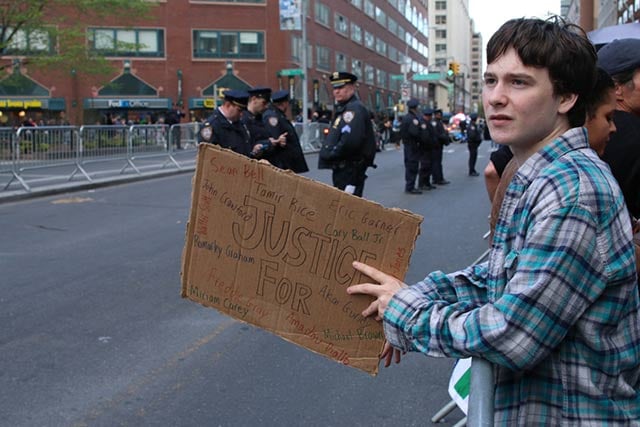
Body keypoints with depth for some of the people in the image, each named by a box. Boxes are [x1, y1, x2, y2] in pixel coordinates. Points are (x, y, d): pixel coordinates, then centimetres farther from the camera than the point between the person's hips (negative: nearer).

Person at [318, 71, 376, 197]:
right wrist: (326, 152, 3)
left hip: (351, 170, -11)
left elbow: (350, 141, -28)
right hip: (342, 168, 11)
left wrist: (330, 155, -16)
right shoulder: (342, 108, 18)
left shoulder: (355, 108, -16)